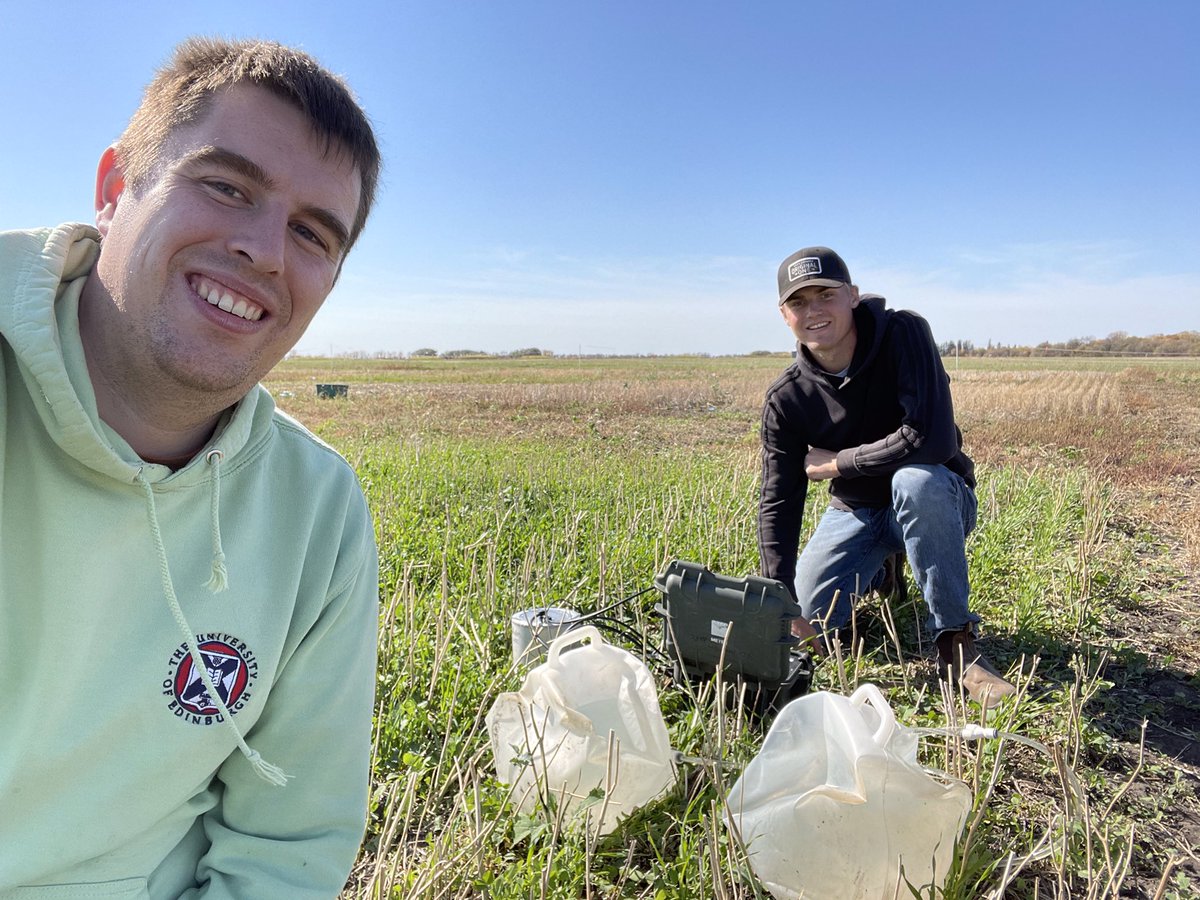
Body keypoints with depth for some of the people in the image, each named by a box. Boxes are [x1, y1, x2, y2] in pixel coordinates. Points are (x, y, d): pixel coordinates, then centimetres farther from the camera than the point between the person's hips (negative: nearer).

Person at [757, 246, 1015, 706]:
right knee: (807, 621, -9)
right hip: (856, 512, 4)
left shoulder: (904, 334, -22)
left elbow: (932, 440, -34)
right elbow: (778, 502, -14)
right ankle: (880, 572, 23)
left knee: (916, 479, -39)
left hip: (938, 501, -3)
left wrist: (835, 463, -22)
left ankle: (956, 643, -23)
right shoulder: (786, 399, -12)